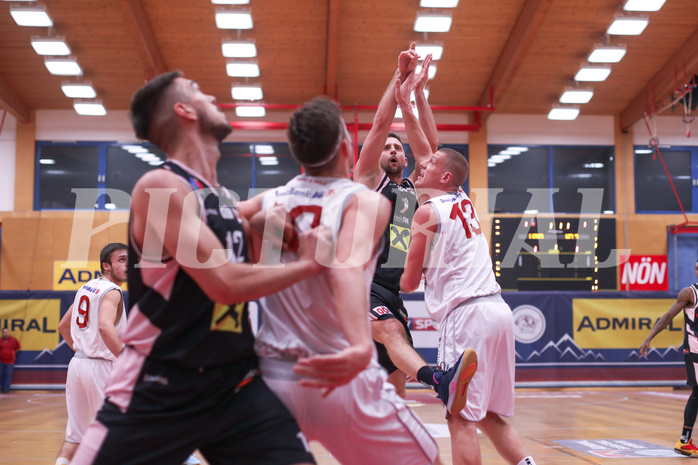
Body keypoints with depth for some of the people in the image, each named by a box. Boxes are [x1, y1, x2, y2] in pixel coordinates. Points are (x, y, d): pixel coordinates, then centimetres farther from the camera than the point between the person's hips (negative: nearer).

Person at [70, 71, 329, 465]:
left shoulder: (225, 198, 11)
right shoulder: (160, 186, -15)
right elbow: (226, 282, -23)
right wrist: (308, 263, -11)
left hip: (236, 384, 7)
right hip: (157, 390, -6)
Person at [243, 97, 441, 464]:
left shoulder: (269, 202, 7)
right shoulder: (365, 201, -8)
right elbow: (347, 268, -27)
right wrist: (361, 347, -42)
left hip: (271, 376, 4)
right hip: (342, 384, -4)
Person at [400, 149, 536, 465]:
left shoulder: (427, 212, -4)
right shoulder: (464, 202, 18)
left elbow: (409, 283, 1)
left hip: (467, 313, -9)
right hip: (498, 308, 9)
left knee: (461, 418, -5)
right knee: (488, 415, 17)